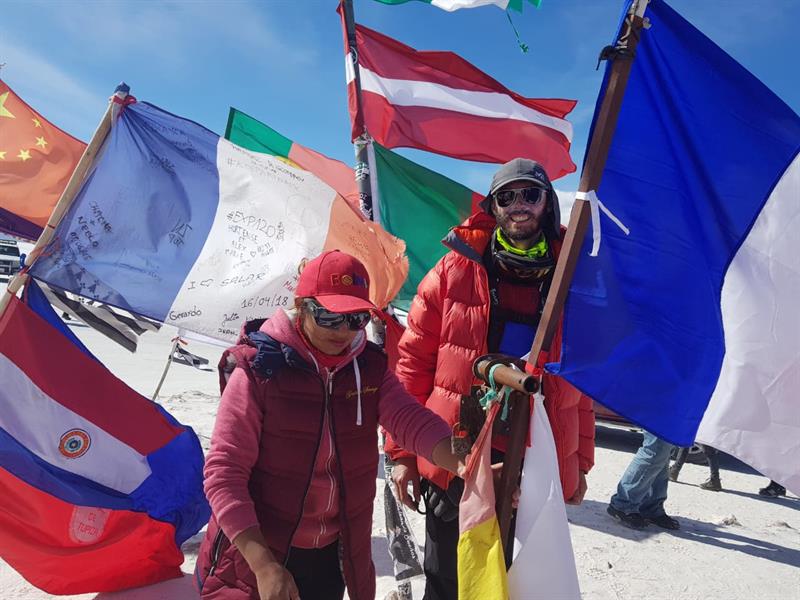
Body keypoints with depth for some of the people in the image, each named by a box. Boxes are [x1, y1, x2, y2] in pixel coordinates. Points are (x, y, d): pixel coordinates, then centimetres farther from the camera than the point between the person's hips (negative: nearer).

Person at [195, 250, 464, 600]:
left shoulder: (370, 368, -6)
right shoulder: (259, 371, -18)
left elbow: (410, 420, -20)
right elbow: (224, 472, -18)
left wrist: (469, 467, -38)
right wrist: (264, 565, -24)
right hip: (258, 554, -4)